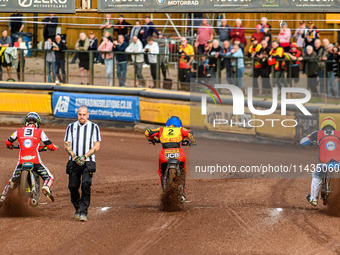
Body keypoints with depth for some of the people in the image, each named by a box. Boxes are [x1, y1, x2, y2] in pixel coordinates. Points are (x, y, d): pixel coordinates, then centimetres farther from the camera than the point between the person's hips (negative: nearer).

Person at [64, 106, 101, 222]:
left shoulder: (94, 127, 4)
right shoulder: (71, 127, 11)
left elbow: (97, 146, -1)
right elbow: (66, 145, 7)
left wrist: (85, 157, -12)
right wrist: (74, 157, -9)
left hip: (88, 161, -3)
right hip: (73, 162, 3)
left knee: (86, 185, -17)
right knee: (73, 187, 1)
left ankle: (83, 212, -17)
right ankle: (77, 208, 24)